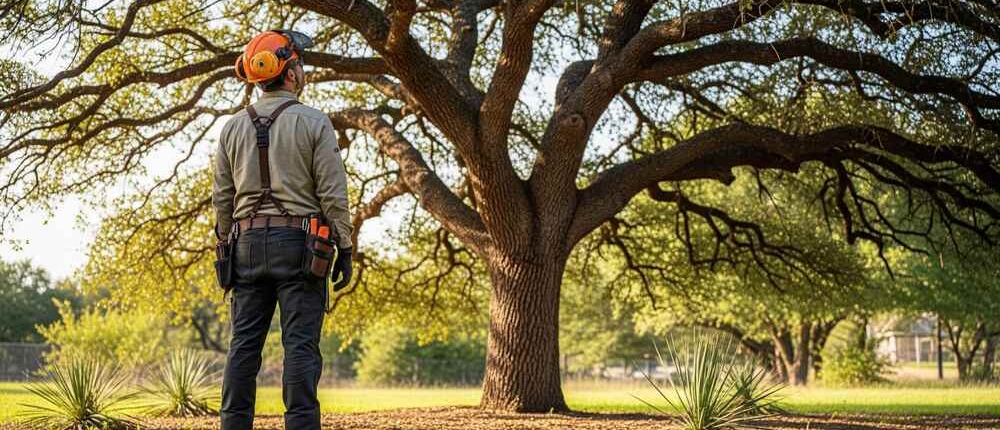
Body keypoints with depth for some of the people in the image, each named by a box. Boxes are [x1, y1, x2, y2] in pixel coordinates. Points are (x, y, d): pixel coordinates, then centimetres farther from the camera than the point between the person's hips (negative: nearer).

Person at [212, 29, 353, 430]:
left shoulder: (233, 127, 9)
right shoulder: (314, 123, -4)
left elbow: (222, 198, 9)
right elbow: (333, 194, -8)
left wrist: (229, 248, 17)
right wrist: (344, 250, -2)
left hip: (249, 243, 4)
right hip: (299, 245, -4)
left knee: (244, 345, 6)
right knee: (301, 345, -5)